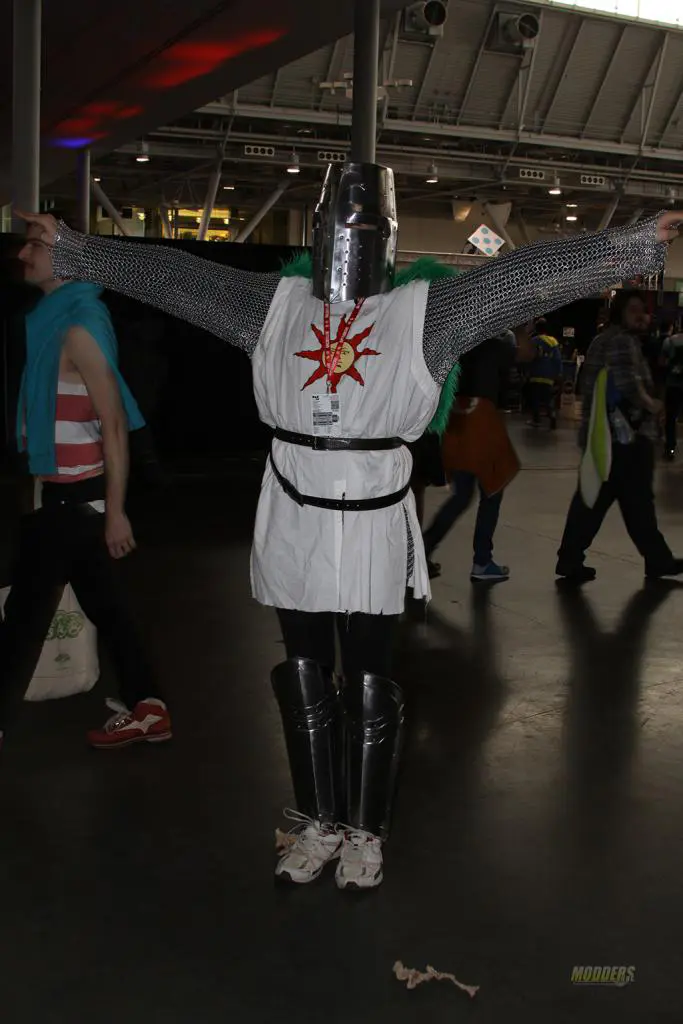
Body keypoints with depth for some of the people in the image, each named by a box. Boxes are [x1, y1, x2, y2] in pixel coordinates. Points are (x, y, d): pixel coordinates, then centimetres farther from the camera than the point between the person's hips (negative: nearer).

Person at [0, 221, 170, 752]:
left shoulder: (78, 326, -17)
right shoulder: (53, 315, 11)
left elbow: (114, 424, -19)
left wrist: (115, 510, -19)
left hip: (74, 497, -9)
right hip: (65, 492, 9)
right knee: (102, 602, 14)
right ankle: (146, 707, 24)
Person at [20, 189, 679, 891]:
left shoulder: (424, 311, -1)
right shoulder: (277, 303, 6)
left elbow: (531, 275, -7)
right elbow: (170, 274, 9)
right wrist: (68, 244, 10)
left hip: (374, 525, -2)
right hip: (293, 523, 3)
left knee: (369, 688, 6)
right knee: (305, 685, 13)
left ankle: (364, 832, 24)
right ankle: (318, 824, 29)